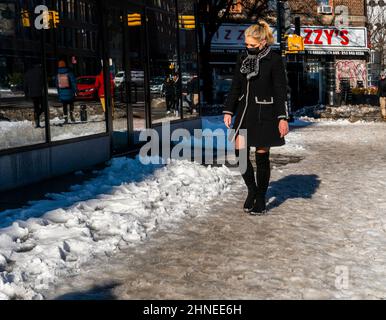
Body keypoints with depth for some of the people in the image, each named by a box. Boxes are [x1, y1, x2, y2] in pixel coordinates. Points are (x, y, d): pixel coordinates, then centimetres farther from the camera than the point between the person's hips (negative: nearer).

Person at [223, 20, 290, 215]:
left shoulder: (274, 60, -8)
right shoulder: (243, 58, 7)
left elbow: (281, 91, -8)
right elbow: (235, 87, 13)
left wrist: (283, 118, -12)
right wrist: (228, 111, 8)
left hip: (264, 113, -5)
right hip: (244, 111, 5)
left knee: (262, 156, 2)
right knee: (240, 151, -2)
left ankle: (261, 199, 15)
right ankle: (252, 189, 20)